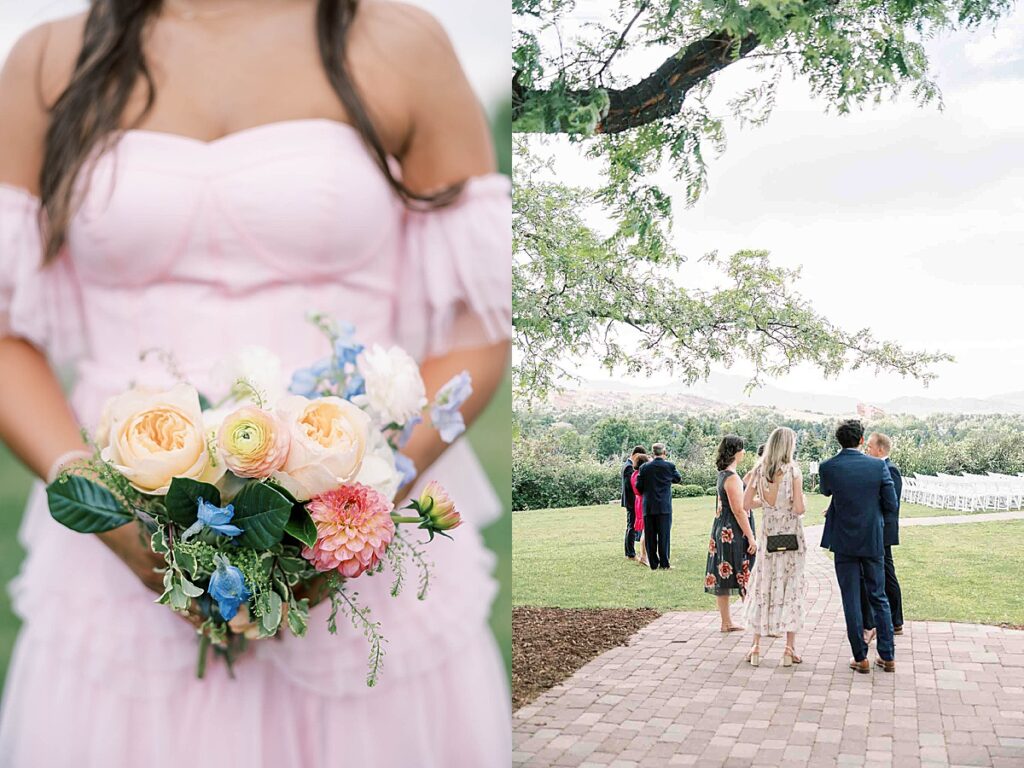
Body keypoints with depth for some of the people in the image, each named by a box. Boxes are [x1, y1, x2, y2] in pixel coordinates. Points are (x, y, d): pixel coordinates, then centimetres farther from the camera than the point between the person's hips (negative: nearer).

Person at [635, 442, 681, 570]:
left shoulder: (644, 467, -2)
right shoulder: (669, 466, -6)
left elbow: (638, 487, 1)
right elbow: (678, 479, 12)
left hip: (648, 507, 2)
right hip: (664, 507, -2)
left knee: (650, 536, 7)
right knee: (664, 535, 4)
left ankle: (653, 564, 10)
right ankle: (664, 563, 5)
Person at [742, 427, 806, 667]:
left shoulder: (759, 470, 0)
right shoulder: (793, 470, -11)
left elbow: (746, 503, 1)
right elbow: (799, 508, -16)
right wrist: (803, 502, 6)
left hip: (767, 534, 3)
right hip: (791, 535, -3)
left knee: (763, 586, 10)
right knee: (791, 586, 5)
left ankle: (756, 646, 12)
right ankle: (790, 647, 7)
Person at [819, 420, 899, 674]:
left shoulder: (828, 467, -9)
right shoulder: (878, 465, -8)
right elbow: (892, 505, -6)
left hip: (844, 541, -1)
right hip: (873, 541, 1)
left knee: (851, 600, 6)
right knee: (879, 597, 14)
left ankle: (861, 658, 10)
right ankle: (887, 656, 18)